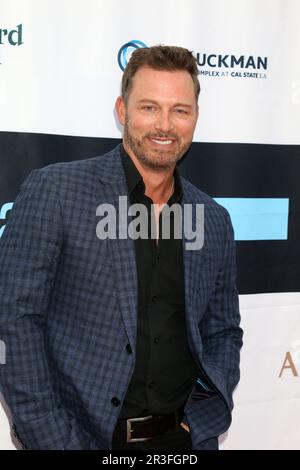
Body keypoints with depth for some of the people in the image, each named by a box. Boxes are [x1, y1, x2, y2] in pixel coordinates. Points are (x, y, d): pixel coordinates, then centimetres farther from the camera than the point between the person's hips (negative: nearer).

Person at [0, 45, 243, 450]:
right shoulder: (54, 190, -9)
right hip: (80, 434, -3)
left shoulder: (215, 221, 4)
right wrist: (54, 440, -15)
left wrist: (202, 422, -2)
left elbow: (224, 332, 11)